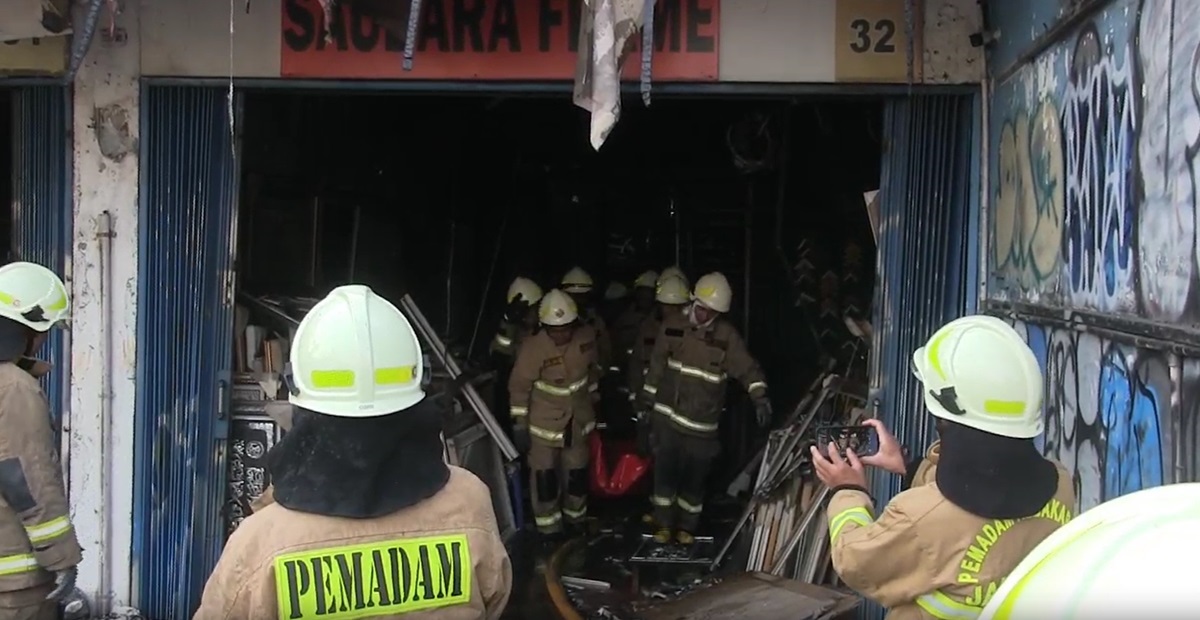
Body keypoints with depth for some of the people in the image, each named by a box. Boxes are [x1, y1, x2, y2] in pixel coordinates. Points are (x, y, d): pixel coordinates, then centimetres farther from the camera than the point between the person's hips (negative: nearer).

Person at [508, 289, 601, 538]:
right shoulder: (533, 347, -27)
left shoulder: (587, 336, -15)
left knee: (577, 470, 17)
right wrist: (519, 424, -14)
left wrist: (594, 398, 15)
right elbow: (519, 387, -18)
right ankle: (549, 528, 19)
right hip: (544, 421, -4)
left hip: (578, 418, 4)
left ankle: (577, 518, 39)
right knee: (545, 474, 3)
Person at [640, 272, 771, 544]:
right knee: (665, 470, 6)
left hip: (703, 421, -2)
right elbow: (657, 362, 9)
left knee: (695, 476, 6)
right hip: (669, 414, 2)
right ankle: (664, 523, 21)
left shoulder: (726, 335, -10)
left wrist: (760, 397, -29)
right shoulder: (673, 325, -2)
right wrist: (648, 394, 15)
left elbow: (747, 367, -13)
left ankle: (687, 526, 23)